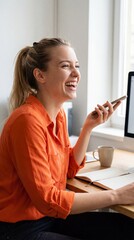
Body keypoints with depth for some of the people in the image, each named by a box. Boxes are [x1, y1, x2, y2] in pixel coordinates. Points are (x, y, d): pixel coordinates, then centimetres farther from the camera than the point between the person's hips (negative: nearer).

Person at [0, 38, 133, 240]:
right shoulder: (28, 120, -25)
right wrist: (115, 196, -23)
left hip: (51, 214, 7)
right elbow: (46, 199, -24)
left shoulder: (59, 113, 2)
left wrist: (88, 127, -4)